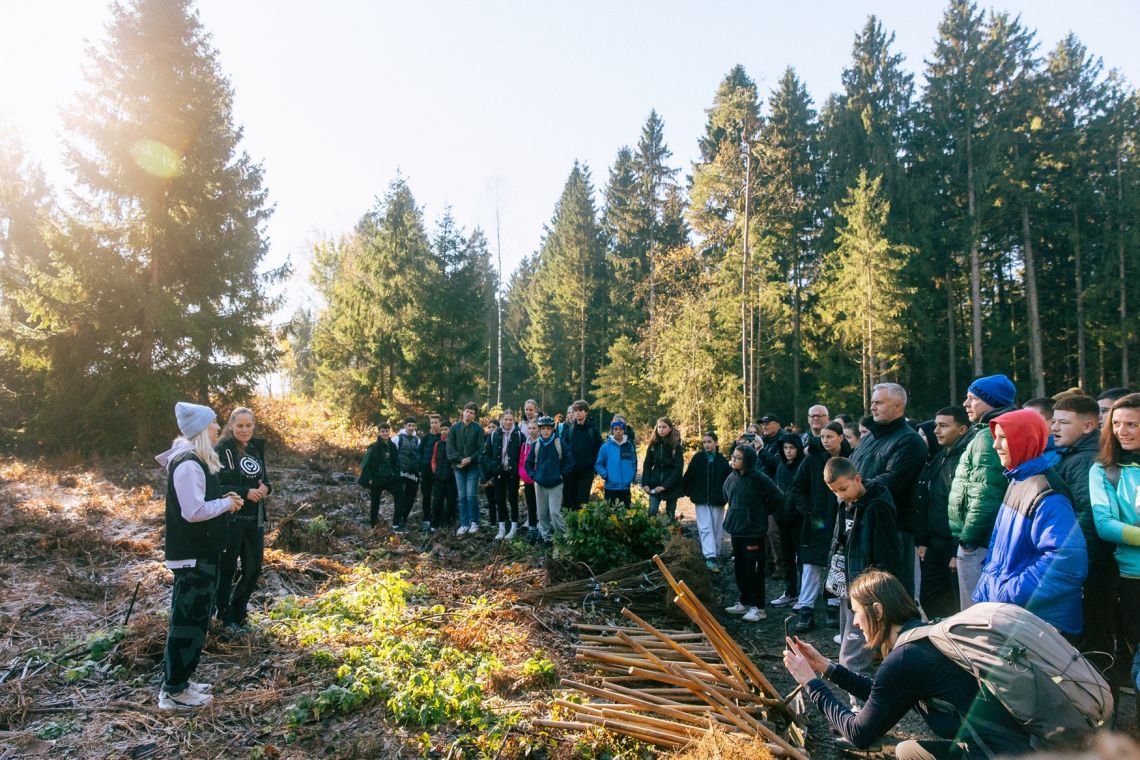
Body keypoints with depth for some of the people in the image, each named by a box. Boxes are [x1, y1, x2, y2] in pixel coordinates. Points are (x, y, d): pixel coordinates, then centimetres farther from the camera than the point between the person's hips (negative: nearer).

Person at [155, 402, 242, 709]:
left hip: (199, 551, 11)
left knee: (194, 616, 18)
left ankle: (179, 681, 29)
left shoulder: (195, 459, 12)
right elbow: (194, 511, -27)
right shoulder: (189, 464, -21)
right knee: (189, 619, -1)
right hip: (193, 554, -11)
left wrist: (222, 500, 4)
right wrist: (227, 504, -13)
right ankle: (174, 691, 10)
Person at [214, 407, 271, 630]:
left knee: (253, 568, 13)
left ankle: (238, 611, 30)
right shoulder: (221, 450, -10)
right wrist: (245, 492, -22)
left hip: (255, 519, 6)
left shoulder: (256, 449, 9)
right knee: (227, 568, 5)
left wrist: (266, 488, -6)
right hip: (231, 519, -6)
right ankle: (224, 614, 21)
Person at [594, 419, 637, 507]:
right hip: (610, 487, -2)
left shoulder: (629, 445, 2)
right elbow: (598, 464, -3)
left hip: (626, 487, 2)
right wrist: (605, 475, -15)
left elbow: (634, 463, 11)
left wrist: (633, 476, 0)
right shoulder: (606, 446, -6)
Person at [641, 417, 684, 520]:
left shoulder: (676, 446, -5)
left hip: (671, 487, -2)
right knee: (652, 512, -10)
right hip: (655, 485, 2)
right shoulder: (653, 444, 4)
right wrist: (645, 483, -6)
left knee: (670, 515, 5)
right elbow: (647, 465, 6)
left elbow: (678, 468, -10)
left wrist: (664, 486, -17)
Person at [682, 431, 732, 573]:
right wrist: (690, 492, 2)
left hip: (717, 500, 1)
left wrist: (725, 494, -3)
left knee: (717, 529, 8)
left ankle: (715, 555, 23)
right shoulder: (698, 458, -1)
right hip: (702, 500, -1)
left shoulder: (722, 460, 0)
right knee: (705, 528, -8)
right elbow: (688, 477, 1)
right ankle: (710, 558, -13)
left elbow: (729, 478, 1)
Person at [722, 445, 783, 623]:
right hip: (736, 529, 6)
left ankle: (758, 607, 10)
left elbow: (777, 498, -9)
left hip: (753, 530, -6)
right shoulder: (731, 478, 4)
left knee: (754, 569, 0)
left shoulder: (758, 478, -14)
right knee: (740, 568, 15)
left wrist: (762, 511, 2)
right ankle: (745, 602, 27)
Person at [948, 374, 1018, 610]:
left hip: (977, 545, -10)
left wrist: (968, 538, -17)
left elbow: (984, 495, -23)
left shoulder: (988, 437, -17)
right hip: (977, 540, 10)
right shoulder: (989, 434, 14)